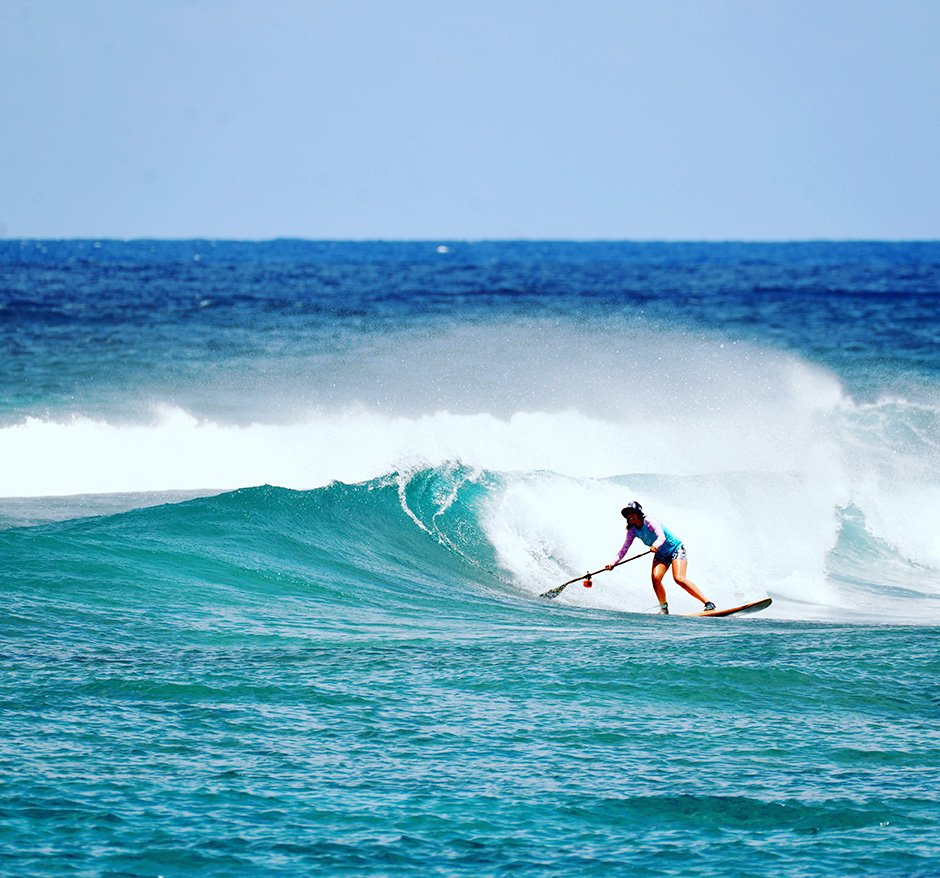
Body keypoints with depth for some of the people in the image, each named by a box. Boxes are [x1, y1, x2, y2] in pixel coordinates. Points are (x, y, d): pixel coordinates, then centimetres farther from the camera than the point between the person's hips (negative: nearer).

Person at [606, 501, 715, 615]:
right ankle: (664, 608, -7)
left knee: (679, 579, -24)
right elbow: (625, 548, 1)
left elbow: (662, 537, -36)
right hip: (661, 555, 6)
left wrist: (656, 546, -57)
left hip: (676, 549, -6)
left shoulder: (650, 521, -22)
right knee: (656, 578, -21)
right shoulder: (632, 530, -2)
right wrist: (614, 563, -10)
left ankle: (708, 603, -23)